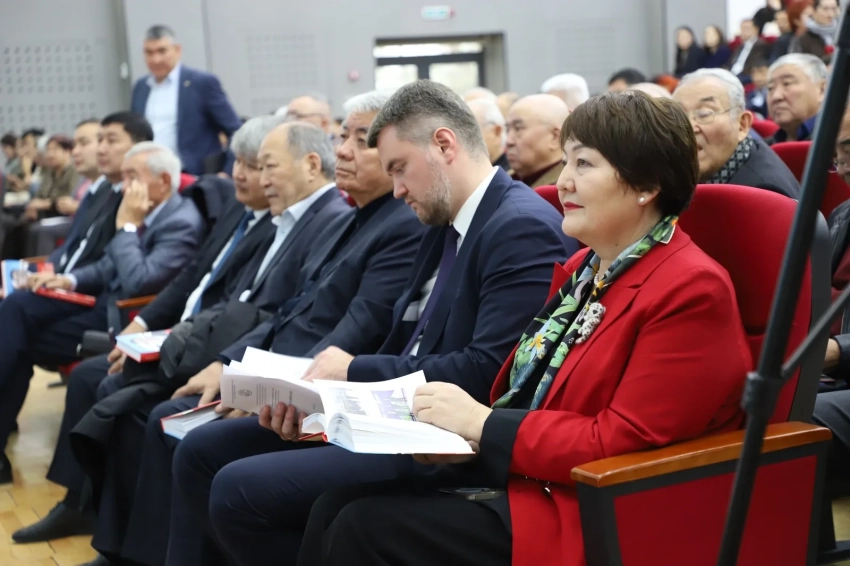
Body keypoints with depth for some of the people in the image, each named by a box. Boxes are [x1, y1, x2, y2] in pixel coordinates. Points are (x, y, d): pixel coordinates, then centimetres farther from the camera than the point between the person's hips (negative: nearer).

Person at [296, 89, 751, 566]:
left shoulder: (692, 291, -16)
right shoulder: (587, 268, 13)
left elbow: (622, 441, -20)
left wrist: (483, 424, -16)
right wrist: (462, 431, -6)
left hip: (591, 518, -8)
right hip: (520, 476, 9)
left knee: (365, 528, -17)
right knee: (337, 505, -5)